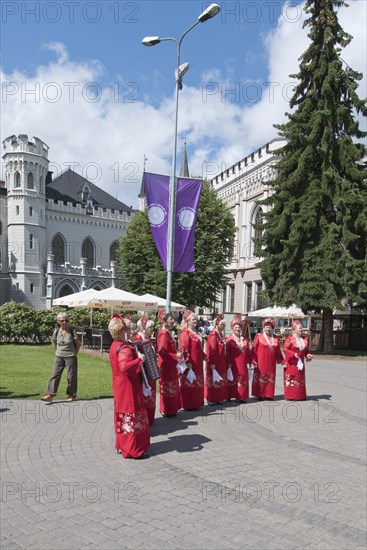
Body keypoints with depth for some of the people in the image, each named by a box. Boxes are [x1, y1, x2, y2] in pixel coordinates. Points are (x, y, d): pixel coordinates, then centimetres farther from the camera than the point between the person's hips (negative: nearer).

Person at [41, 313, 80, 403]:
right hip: (59, 356, 3)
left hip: (70, 356, -3)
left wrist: (75, 353, 3)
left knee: (71, 376, 3)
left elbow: (78, 343, -2)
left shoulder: (71, 331, -10)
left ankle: (71, 395, 16)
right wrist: (58, 350, 11)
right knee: (55, 375, -2)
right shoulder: (56, 331, -1)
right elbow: (53, 342, 17)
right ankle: (50, 395, -4)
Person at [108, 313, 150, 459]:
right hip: (129, 388, -10)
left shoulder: (115, 345, 7)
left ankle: (122, 445, 30)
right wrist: (139, 359, -31)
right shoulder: (125, 348, -24)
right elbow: (124, 366, -41)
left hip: (120, 387, 10)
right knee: (132, 417, 0)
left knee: (123, 417, 19)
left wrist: (135, 353, 14)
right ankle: (133, 450, 9)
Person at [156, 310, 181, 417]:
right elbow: (162, 351, -23)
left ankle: (171, 409, 25)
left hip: (170, 365, 10)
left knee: (171, 387, 16)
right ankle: (167, 411, 9)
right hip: (166, 365, -10)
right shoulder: (163, 333, -18)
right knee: (167, 387, 0)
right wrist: (175, 356, -18)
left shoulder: (168, 332, 12)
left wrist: (176, 355, 8)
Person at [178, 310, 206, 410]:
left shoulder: (195, 333, 15)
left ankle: (195, 404, 24)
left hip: (198, 364, 9)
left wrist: (204, 356, 14)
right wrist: (188, 362, -23)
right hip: (190, 364, -9)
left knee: (197, 384, 14)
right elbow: (184, 349, -19)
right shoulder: (185, 333, -13)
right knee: (189, 384, -1)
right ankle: (188, 405, 7)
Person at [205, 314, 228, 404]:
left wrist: (225, 362, 16)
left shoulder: (221, 335, 10)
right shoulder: (213, 335, -17)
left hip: (221, 362, 9)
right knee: (214, 381, -1)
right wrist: (212, 364, -24)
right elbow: (211, 350, -21)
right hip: (215, 363, -9)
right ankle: (212, 400, 8)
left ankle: (219, 398, 23)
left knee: (220, 381, 14)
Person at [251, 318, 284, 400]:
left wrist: (282, 361, 9)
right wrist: (253, 360, -13)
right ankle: (259, 395, 8)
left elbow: (278, 351, 14)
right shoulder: (258, 336, -2)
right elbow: (254, 349, -5)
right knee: (260, 378, 0)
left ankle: (269, 395, 16)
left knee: (270, 379, 7)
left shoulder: (275, 338, 10)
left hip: (271, 363, 4)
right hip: (260, 363, -4)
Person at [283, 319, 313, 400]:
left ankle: (300, 395, 19)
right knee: (291, 379, -3)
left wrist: (308, 355, -5)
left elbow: (306, 350, 16)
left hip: (300, 363, 6)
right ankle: (290, 396, 3)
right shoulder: (290, 339, -9)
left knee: (300, 379, 11)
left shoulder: (304, 339, 9)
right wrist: (294, 354, -24)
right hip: (291, 363, -6)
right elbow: (285, 349, -14)